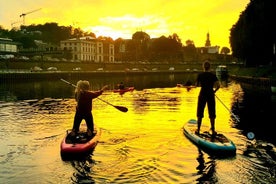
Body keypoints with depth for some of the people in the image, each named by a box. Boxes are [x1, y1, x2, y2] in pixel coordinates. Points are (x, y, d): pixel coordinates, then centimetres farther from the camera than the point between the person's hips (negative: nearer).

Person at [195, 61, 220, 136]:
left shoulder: (200, 75, -5)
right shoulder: (213, 75, -5)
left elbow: (196, 85, 1)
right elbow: (218, 86, -10)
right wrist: (214, 91, 7)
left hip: (202, 94, 0)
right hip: (211, 95, 0)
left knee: (200, 113, 11)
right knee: (212, 114, 8)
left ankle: (198, 129, 14)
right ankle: (213, 130, 10)